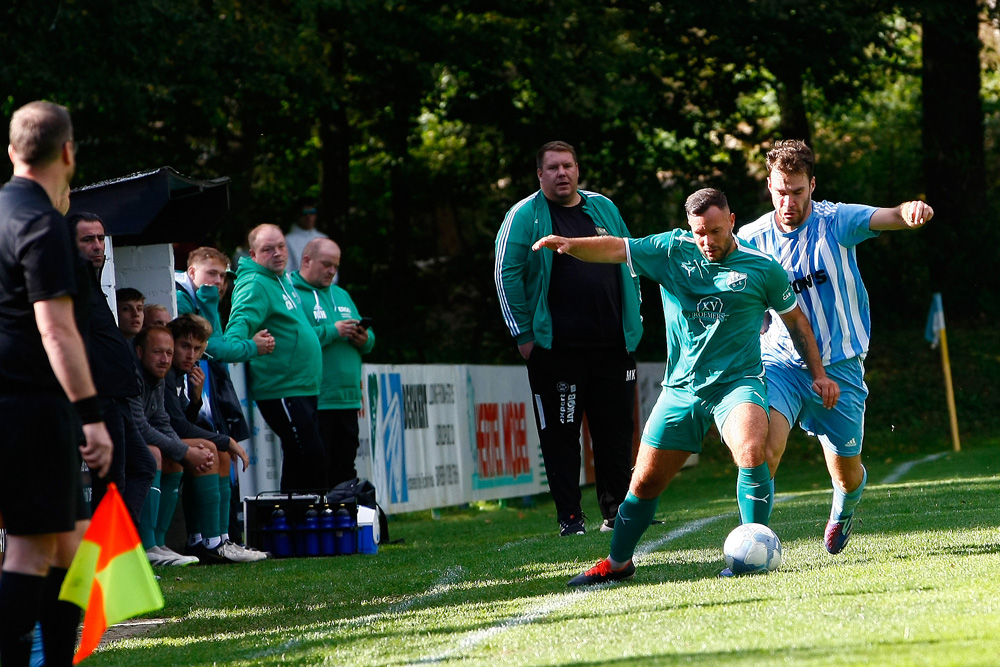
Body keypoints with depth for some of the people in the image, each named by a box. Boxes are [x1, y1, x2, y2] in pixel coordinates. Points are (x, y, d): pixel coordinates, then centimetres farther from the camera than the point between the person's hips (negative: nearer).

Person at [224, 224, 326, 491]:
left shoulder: (284, 280, 16)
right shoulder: (255, 285, -14)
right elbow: (242, 320, -30)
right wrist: (236, 344, -49)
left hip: (303, 388, 10)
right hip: (281, 390, -10)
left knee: (299, 460, 12)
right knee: (311, 459, -13)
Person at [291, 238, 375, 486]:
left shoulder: (341, 295, 22)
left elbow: (369, 337, 24)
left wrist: (365, 339, 1)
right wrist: (332, 331, -19)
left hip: (347, 400, 8)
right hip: (313, 401, -8)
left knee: (345, 471, 11)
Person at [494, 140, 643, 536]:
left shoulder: (603, 208, 13)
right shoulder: (524, 216, -1)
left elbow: (629, 263, 20)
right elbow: (507, 275, -3)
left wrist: (632, 321, 14)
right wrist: (523, 333, -7)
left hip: (611, 344, 4)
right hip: (555, 350, -4)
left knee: (616, 430, 6)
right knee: (560, 433, -2)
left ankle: (617, 510, 17)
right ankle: (569, 516, 4)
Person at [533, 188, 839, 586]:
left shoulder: (763, 268, -1)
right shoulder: (671, 251, 1)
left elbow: (795, 320, 12)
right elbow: (615, 249, -7)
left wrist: (818, 373, 11)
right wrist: (570, 244, -26)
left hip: (738, 382, -2)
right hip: (681, 388, 2)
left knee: (751, 453, -31)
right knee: (645, 481, 6)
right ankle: (618, 562, 26)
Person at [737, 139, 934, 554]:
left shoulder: (836, 221, -7)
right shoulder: (751, 238, -2)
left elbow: (888, 218, -23)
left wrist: (910, 211, -46)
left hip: (839, 366, 0)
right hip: (780, 362, 0)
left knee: (845, 474, 9)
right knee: (765, 445, -28)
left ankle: (844, 508, 45)